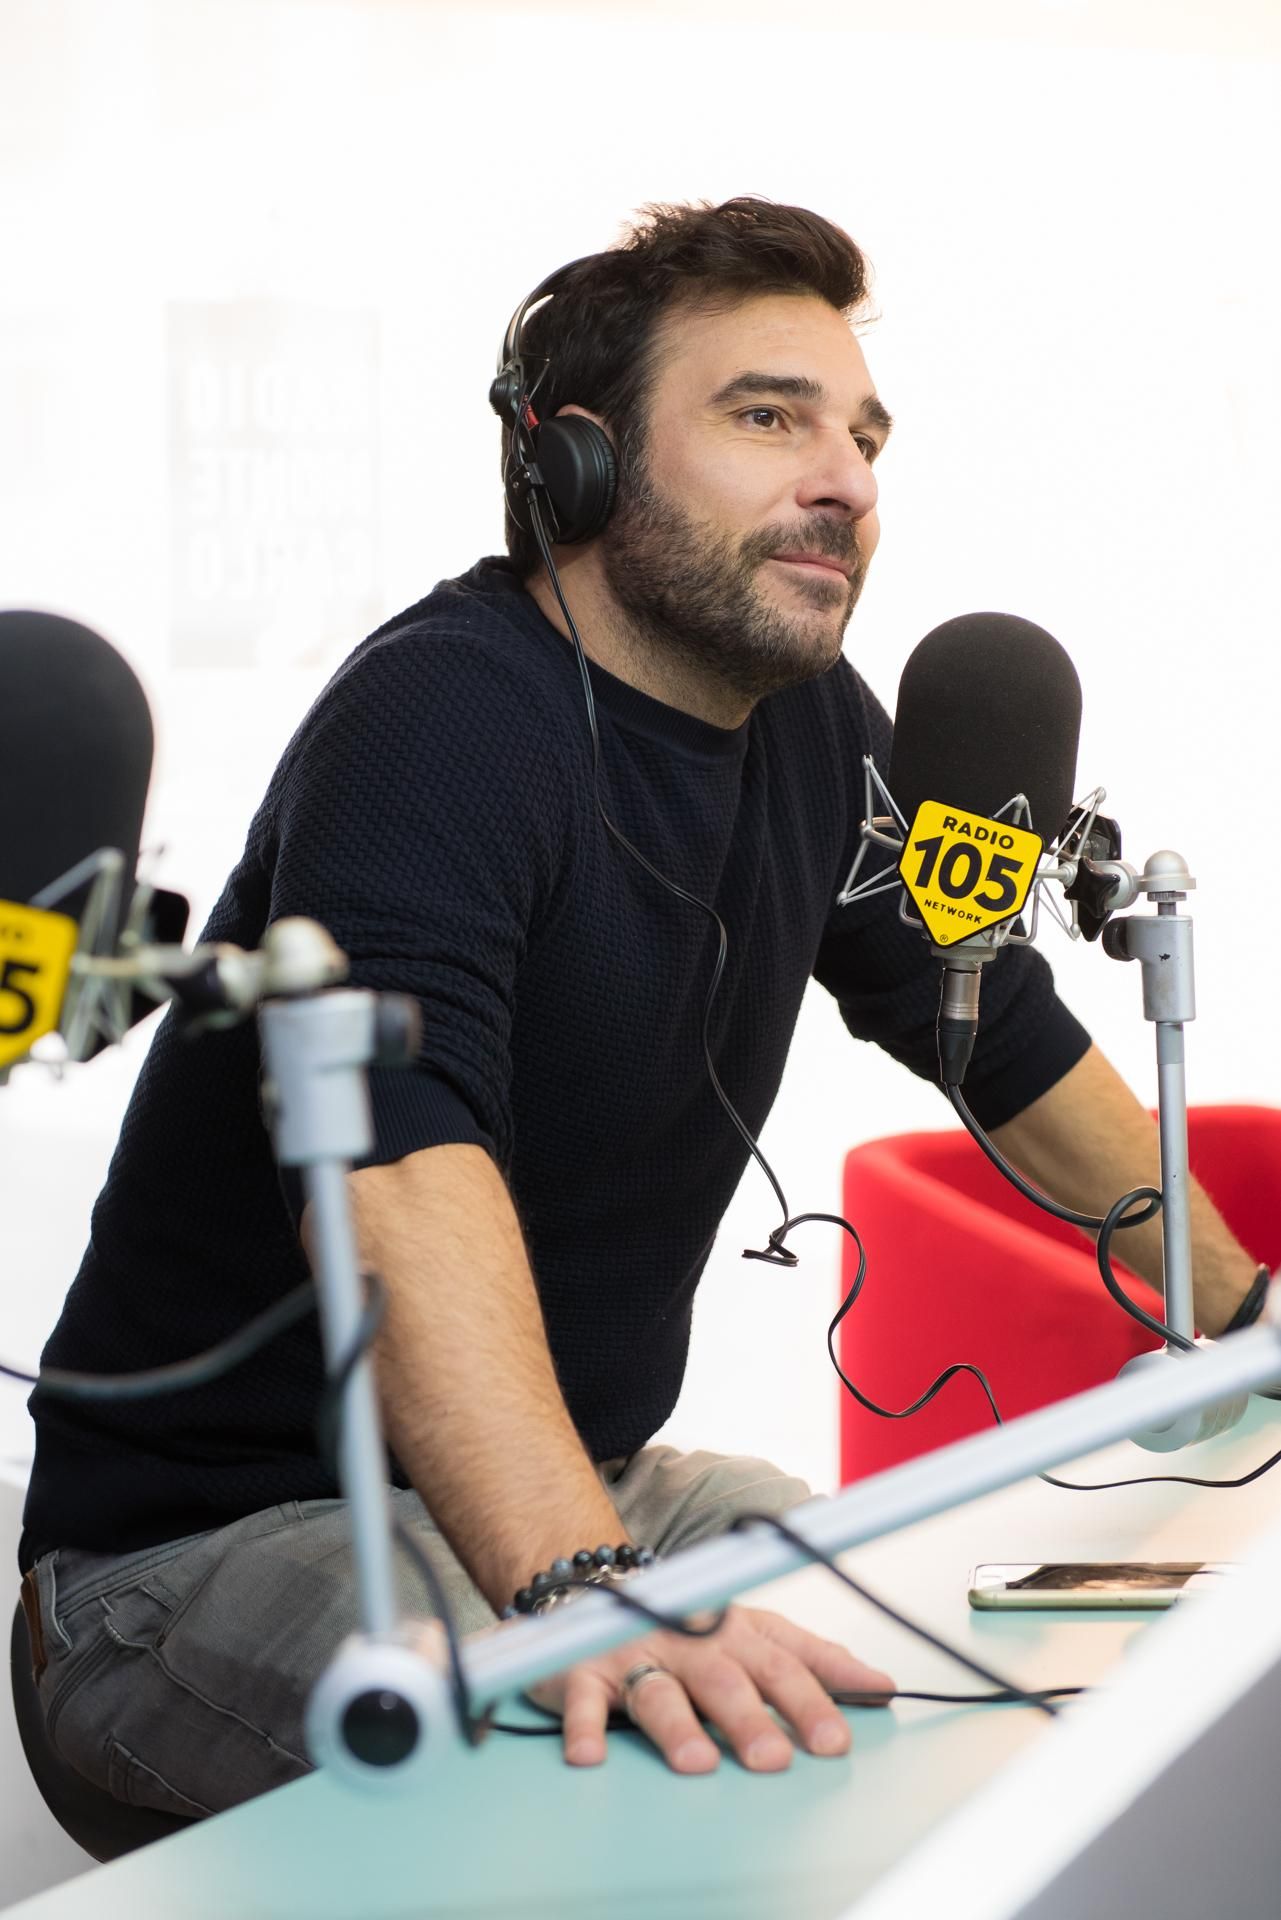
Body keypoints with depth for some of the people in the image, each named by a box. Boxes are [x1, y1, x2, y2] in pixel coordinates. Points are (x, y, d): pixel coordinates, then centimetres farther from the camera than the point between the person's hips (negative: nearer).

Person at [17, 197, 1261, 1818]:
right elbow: (393, 1156, -40)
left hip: (582, 1489, 9)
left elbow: (1008, 1039, 22)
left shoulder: (812, 731, 4)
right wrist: (588, 1599, -53)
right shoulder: (447, 721, -22)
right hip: (220, 1538, -8)